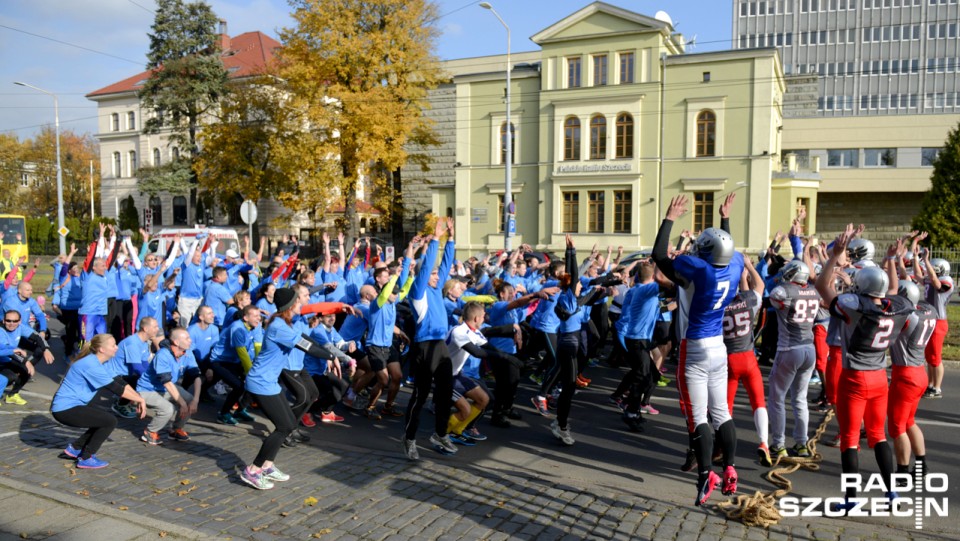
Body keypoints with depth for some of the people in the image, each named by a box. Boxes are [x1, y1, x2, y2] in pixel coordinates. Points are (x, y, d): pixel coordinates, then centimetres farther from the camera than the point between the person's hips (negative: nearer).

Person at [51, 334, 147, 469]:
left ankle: (75, 447, 22)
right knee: (110, 421, -11)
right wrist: (140, 399, -16)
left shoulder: (96, 362, 7)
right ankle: (86, 459, -1)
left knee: (104, 420, 17)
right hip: (65, 409, -10)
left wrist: (138, 398, -1)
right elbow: (115, 388, -24)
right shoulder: (91, 365, -23)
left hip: (69, 406, 10)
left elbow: (119, 382, 7)